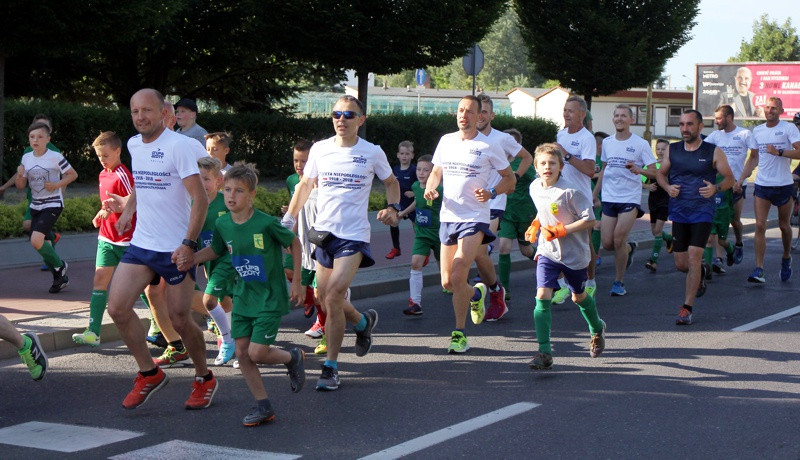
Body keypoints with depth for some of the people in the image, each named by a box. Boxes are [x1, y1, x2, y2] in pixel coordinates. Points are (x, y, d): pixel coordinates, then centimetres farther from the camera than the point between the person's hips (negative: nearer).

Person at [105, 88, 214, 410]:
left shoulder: (178, 145, -13)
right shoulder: (133, 145, 9)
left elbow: (200, 199, -17)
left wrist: (189, 244, -24)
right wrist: (127, 211, 20)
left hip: (176, 248, -6)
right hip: (141, 244, 6)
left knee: (179, 320, 1)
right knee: (117, 307, -8)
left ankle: (204, 379, 24)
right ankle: (149, 373, 9)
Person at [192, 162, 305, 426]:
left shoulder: (266, 223, -19)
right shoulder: (222, 224, -3)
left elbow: (294, 243, -3)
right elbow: (215, 251, 18)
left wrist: (297, 282, -1)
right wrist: (188, 260, 2)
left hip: (270, 299, -6)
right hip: (243, 298, 6)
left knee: (256, 353, -11)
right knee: (242, 353, 1)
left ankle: (293, 358, 21)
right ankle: (263, 407, 14)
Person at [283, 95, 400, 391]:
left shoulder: (372, 153, -1)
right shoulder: (320, 149, 5)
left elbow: (391, 182, 16)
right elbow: (305, 184, 17)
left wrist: (393, 208, -1)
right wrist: (288, 220, 11)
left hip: (354, 235, -4)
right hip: (324, 232, 4)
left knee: (333, 297, -17)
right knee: (324, 298, 8)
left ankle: (331, 367, -6)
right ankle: (363, 322, 39)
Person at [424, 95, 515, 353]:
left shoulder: (488, 146, -4)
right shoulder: (446, 141, 10)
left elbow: (510, 179, 3)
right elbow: (437, 171, 22)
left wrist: (491, 193, -15)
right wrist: (430, 187, 0)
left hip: (475, 218, -5)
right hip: (448, 216, 5)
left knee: (457, 277, -17)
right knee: (447, 282, 8)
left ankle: (460, 333, -3)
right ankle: (476, 295, 41)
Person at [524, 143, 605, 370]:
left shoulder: (571, 191, -20)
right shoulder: (535, 188, 0)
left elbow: (590, 220, -18)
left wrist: (562, 230, -24)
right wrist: (535, 225, 1)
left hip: (574, 253, -4)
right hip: (547, 251, 4)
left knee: (579, 297, 16)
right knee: (542, 297, -14)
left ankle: (597, 329, 49)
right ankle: (544, 352, -14)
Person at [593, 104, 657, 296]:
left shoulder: (641, 144, -4)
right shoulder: (607, 142, 10)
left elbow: (654, 172, -6)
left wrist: (638, 170, -26)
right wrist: (594, 194, 20)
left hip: (630, 199, -4)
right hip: (609, 199, 4)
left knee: (618, 240, -13)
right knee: (607, 243, -1)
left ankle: (619, 282, 4)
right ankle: (629, 248, 34)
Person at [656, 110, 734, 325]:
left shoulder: (714, 152, -1)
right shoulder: (672, 150, 7)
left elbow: (729, 178, 5)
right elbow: (660, 174, 18)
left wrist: (716, 188, -16)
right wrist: (667, 187, -4)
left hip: (702, 212, -3)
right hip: (679, 212, 4)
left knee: (693, 257, -14)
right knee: (680, 264, 6)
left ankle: (687, 308, -7)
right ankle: (701, 272, 43)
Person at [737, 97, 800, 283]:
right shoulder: (757, 131, 10)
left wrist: (778, 152, -24)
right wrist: (741, 179, 12)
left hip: (784, 185, -3)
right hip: (762, 185, 3)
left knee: (784, 226, 11)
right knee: (760, 226, -8)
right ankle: (759, 270, -11)